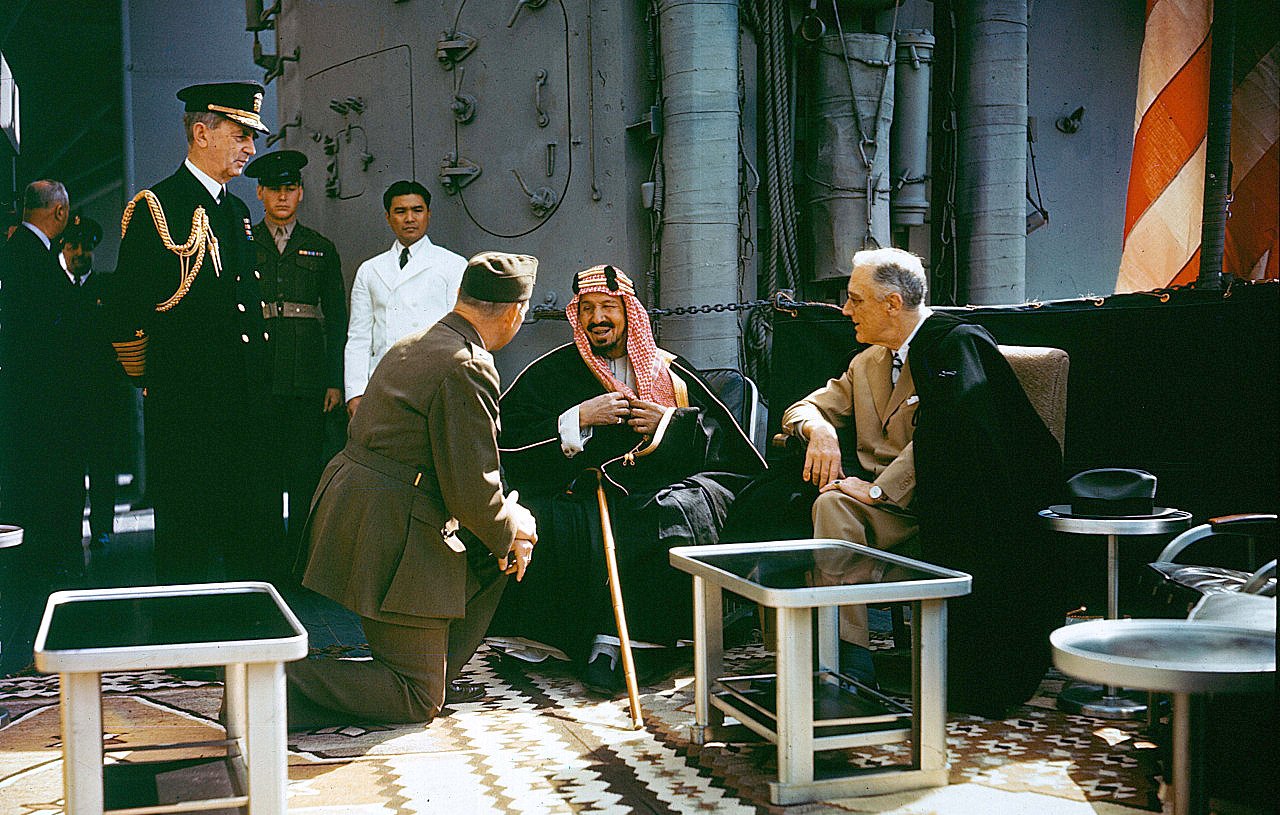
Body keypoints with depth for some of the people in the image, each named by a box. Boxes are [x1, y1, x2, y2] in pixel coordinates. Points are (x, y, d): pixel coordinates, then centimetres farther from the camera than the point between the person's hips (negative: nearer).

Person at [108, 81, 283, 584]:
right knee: (187, 541, 2)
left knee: (257, 537, 10)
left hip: (246, 400, 7)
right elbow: (128, 311, -8)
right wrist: (151, 382, -2)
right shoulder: (154, 206, -7)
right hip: (184, 404, -7)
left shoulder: (236, 212, 17)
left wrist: (260, 379, 16)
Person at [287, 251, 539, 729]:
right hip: (392, 541, -10)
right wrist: (507, 533, 1)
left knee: (499, 546, 23)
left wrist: (507, 519, 13)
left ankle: (438, 672, 25)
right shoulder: (468, 369, -19)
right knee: (419, 704, 1)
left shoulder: (414, 346, 12)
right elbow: (473, 491, -19)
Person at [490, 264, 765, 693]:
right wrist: (580, 418, -7)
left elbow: (723, 437, 15)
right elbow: (509, 440, 0)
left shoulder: (668, 371, 18)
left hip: (657, 490, 1)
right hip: (581, 493, 0)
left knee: (680, 513, -33)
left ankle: (611, 642, -30)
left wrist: (672, 424, -2)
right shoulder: (552, 372, 14)